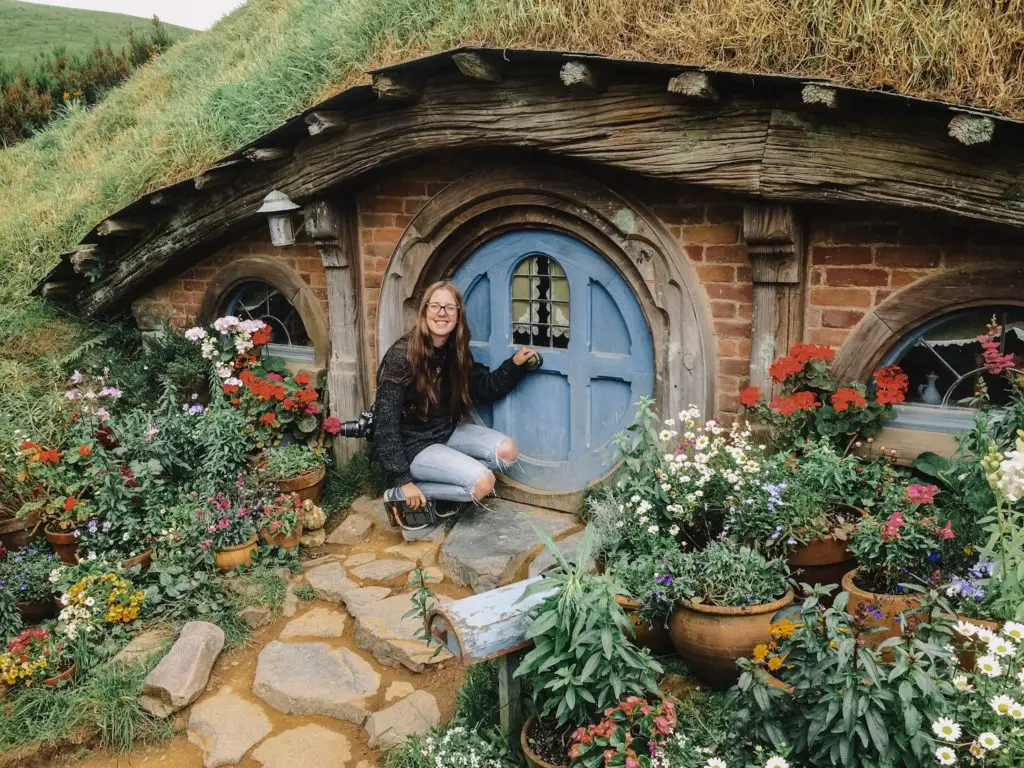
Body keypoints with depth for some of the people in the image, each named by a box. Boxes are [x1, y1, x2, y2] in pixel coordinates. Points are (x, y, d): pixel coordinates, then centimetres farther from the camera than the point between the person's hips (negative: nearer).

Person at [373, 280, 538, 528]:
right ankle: (400, 496, -8)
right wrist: (403, 480, -24)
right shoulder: (402, 356, -23)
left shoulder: (456, 352, -1)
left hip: (447, 431, 8)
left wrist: (515, 365, -12)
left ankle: (443, 487, -2)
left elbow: (485, 388, 6)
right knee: (483, 482, -21)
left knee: (508, 451, -7)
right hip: (413, 444, -8)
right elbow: (385, 422, -23)